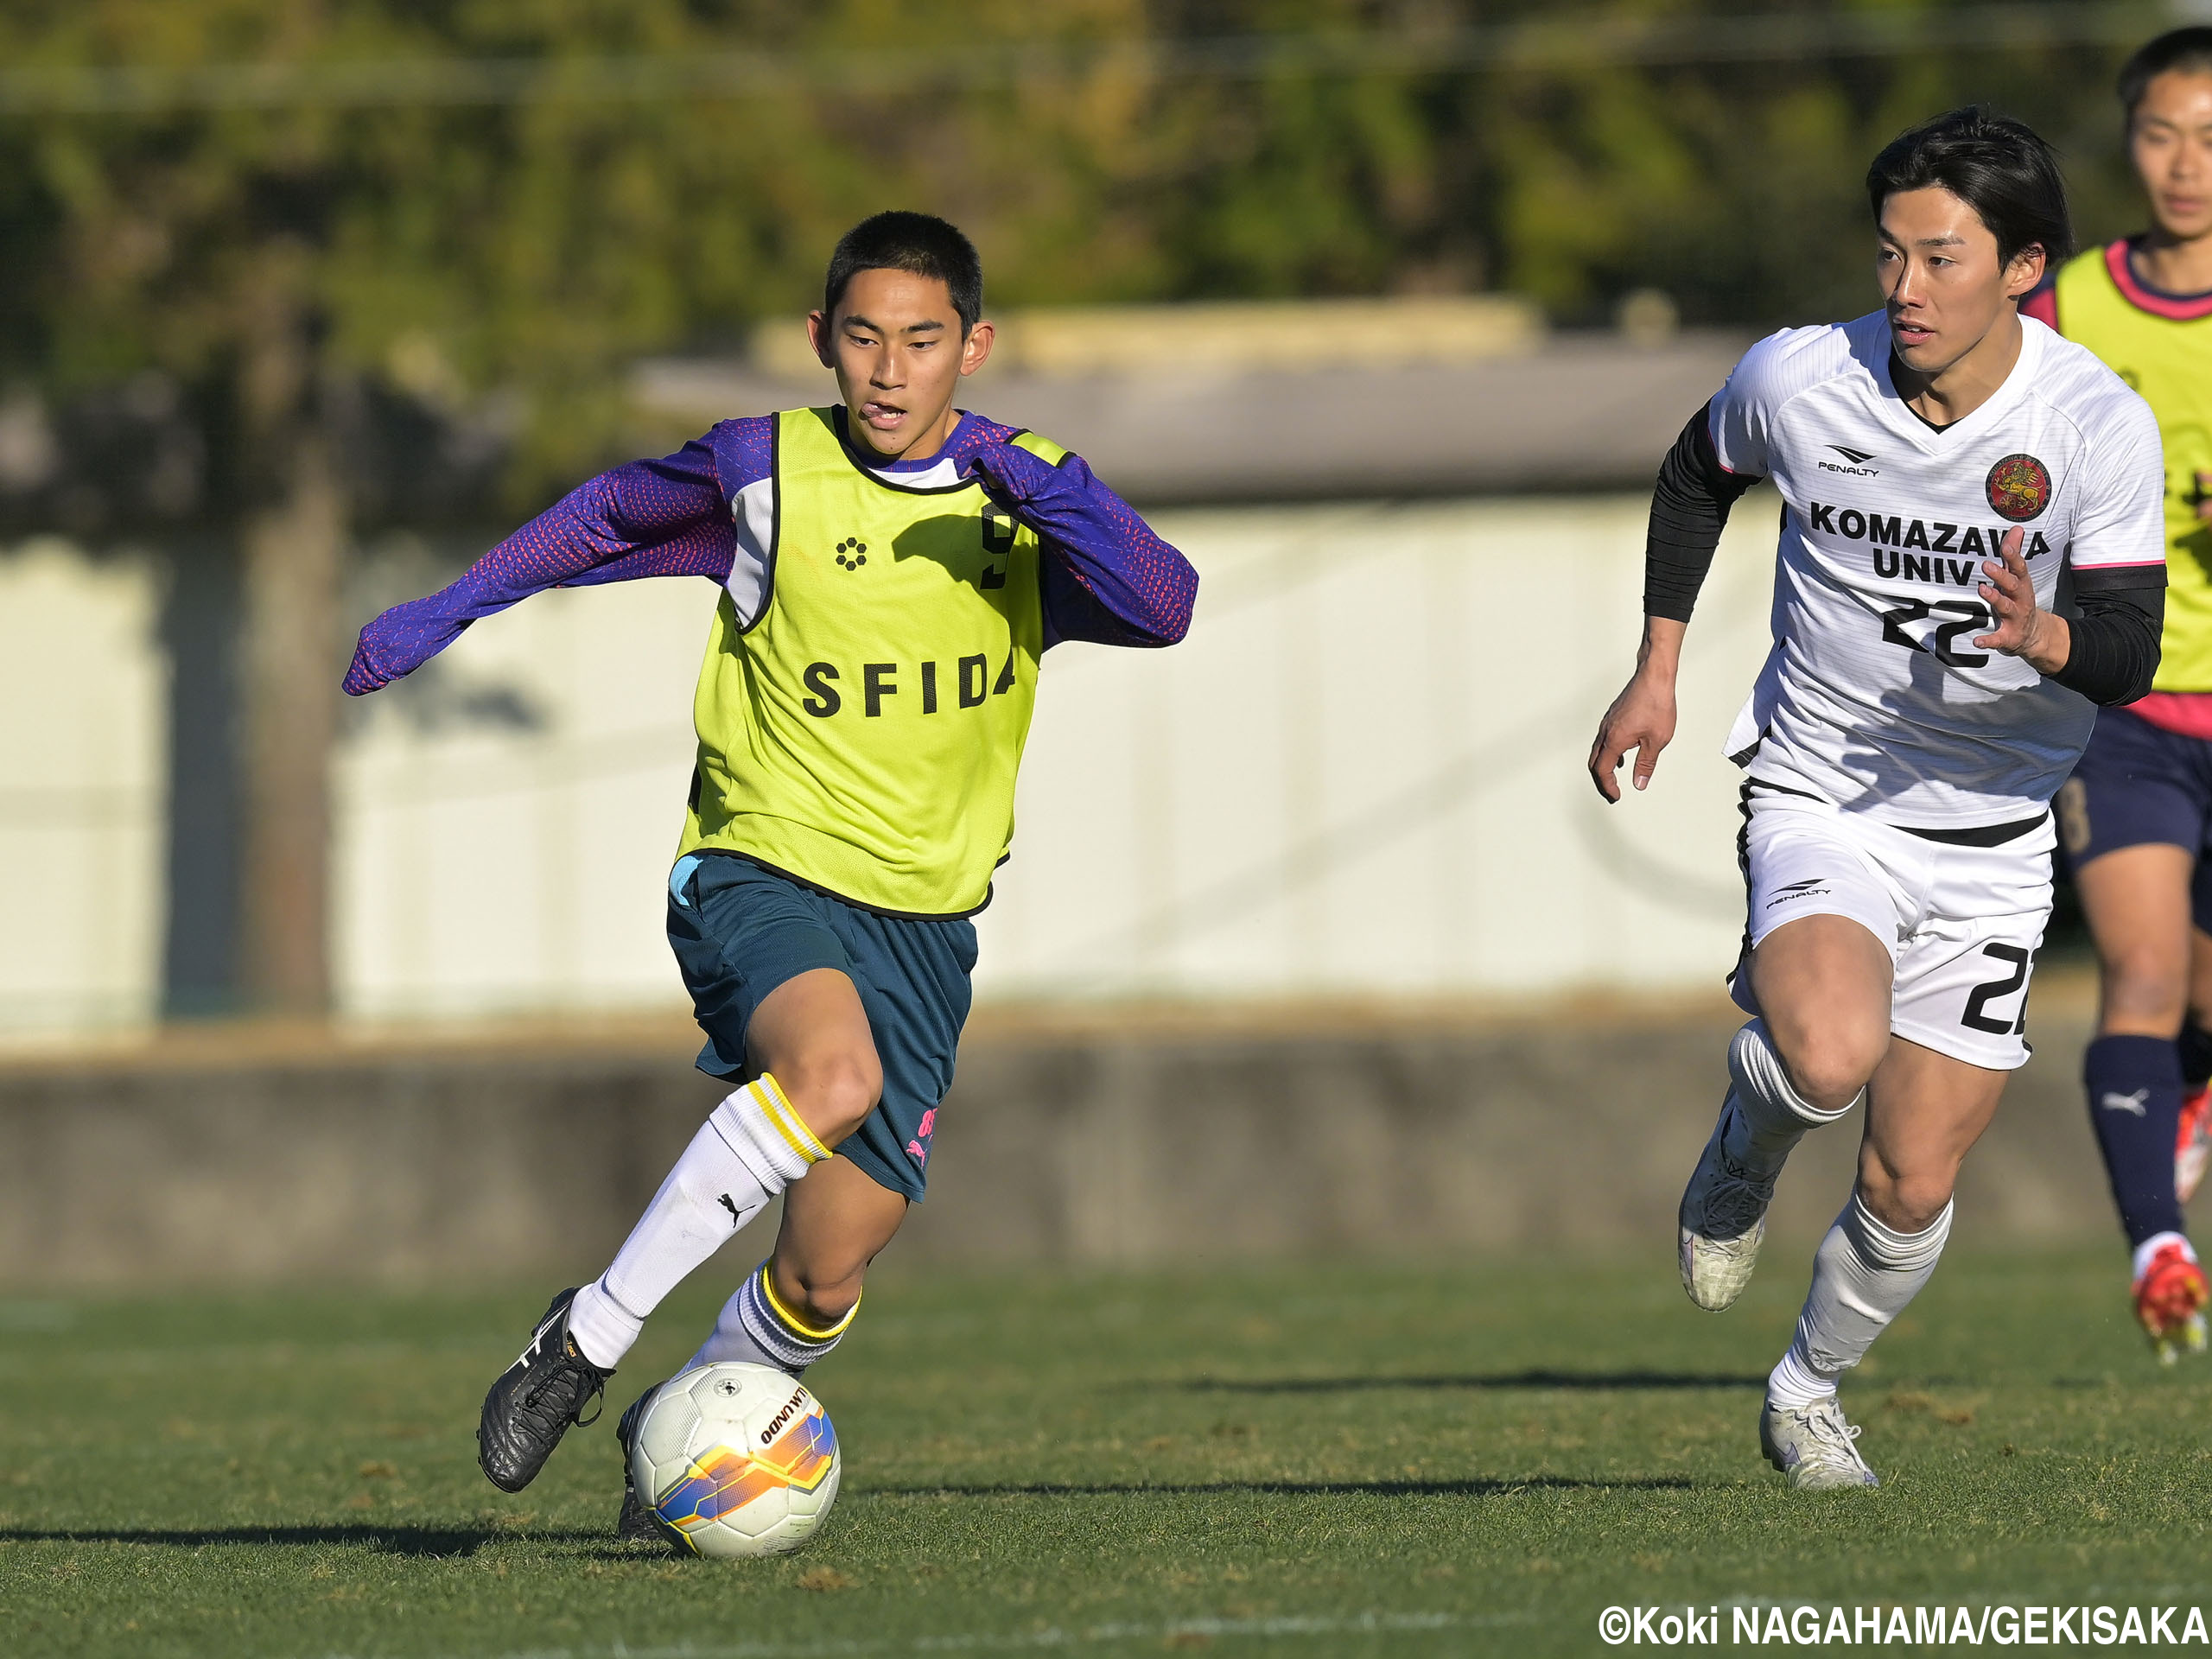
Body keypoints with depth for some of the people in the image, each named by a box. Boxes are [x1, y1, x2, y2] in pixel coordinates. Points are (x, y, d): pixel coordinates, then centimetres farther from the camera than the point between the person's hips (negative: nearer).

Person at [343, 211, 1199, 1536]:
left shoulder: (1025, 494, 0)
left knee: (826, 1276, 1)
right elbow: (606, 519, 12)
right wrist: (442, 614, 11)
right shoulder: (764, 472, -5)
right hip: (762, 870, -3)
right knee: (834, 1073, -36)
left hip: (924, 916, 3)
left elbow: (1163, 610, -17)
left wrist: (1046, 492, -31)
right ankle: (589, 1341, -23)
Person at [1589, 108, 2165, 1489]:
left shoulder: (2101, 427, -16)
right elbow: (1697, 477, 11)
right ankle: (1745, 1155, 5)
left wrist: (2043, 636, -40)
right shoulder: (1799, 380, -13)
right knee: (1831, 1052, -32)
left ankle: (1811, 1390, 34)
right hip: (1819, 795, -1)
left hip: (1991, 830, 1)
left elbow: (2128, 660, -18)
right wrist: (1658, 673, 10)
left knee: (1913, 1190, 4)